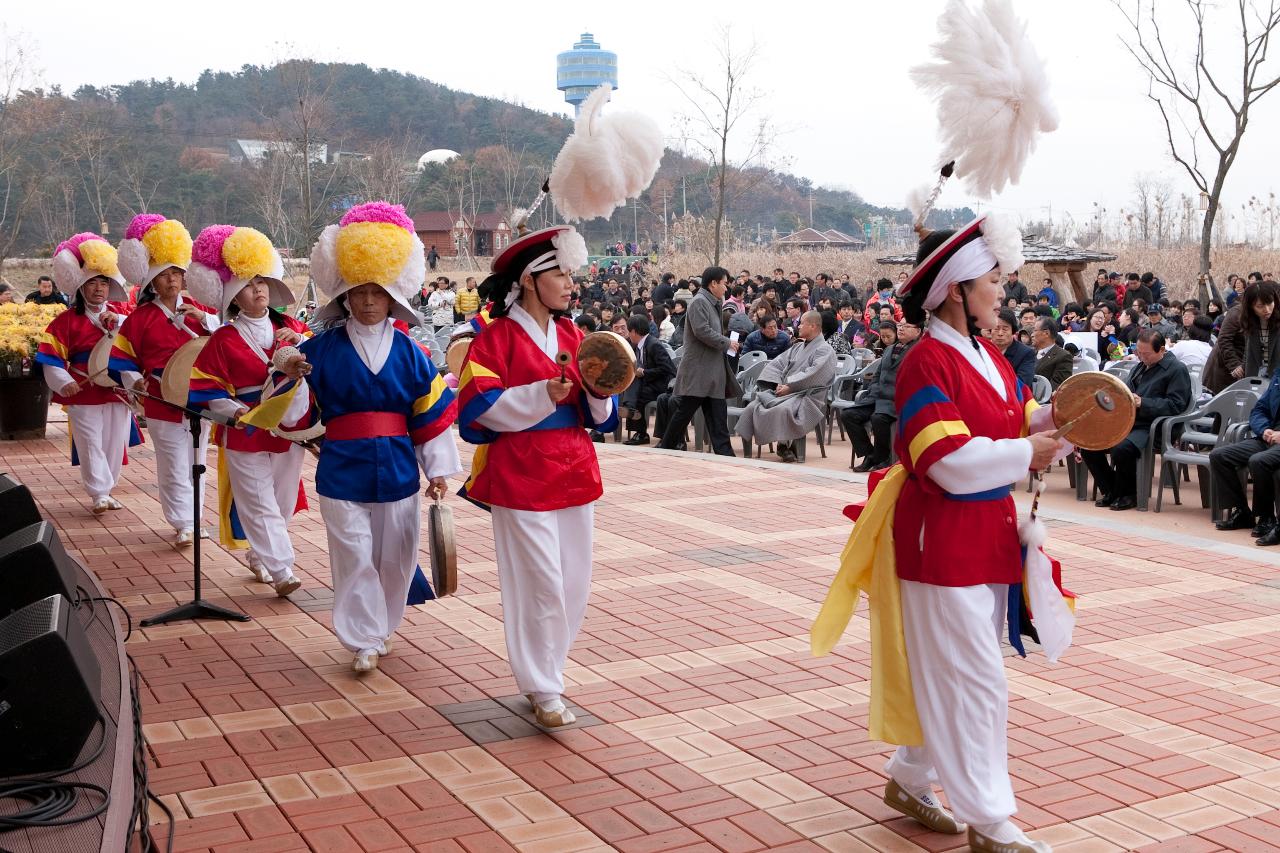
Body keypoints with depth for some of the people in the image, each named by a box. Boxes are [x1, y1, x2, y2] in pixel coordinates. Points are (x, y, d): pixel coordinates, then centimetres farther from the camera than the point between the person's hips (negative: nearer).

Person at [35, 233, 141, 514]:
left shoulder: (121, 316, 9)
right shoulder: (67, 321, 0)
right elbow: (52, 359, -4)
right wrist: (64, 383, -17)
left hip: (118, 392, 3)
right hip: (84, 395, -3)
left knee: (115, 443, 10)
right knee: (91, 444, -4)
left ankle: (106, 490, 24)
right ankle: (98, 494, 1)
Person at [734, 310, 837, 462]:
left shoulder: (825, 350, -1)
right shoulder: (797, 347, 24)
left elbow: (812, 376, -16)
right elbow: (776, 364, 17)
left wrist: (790, 387, -16)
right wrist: (779, 384, -3)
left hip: (806, 396, -7)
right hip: (783, 391, 7)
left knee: (783, 409, -39)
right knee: (753, 406, -18)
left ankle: (785, 446, -21)